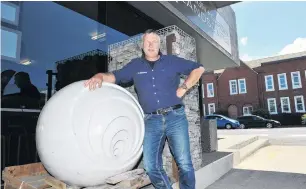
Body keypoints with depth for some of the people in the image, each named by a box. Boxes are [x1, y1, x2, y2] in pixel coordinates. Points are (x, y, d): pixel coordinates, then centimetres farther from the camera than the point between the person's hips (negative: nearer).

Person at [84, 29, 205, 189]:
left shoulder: (172, 61, 9)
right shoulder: (135, 65, 13)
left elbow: (198, 68, 12)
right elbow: (115, 76, 4)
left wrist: (184, 87, 2)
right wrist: (99, 77, -17)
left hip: (175, 117, -1)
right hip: (151, 121, 2)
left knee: (184, 163, 2)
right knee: (151, 166, 3)